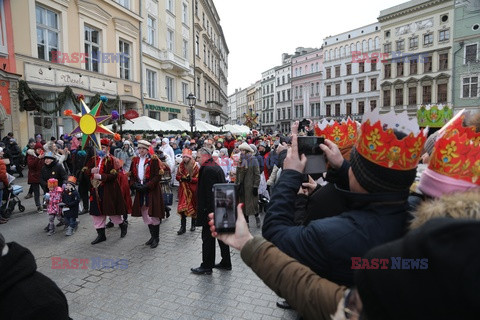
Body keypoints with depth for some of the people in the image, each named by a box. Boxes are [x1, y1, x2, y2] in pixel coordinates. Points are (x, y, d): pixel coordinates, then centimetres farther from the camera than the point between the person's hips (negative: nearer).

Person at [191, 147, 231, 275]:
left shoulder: (208, 169, -17)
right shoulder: (217, 167, 12)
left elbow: (208, 192, -22)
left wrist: (206, 210, -20)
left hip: (210, 210, -10)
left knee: (208, 238, 2)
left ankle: (207, 266, 13)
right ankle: (226, 263, 27)